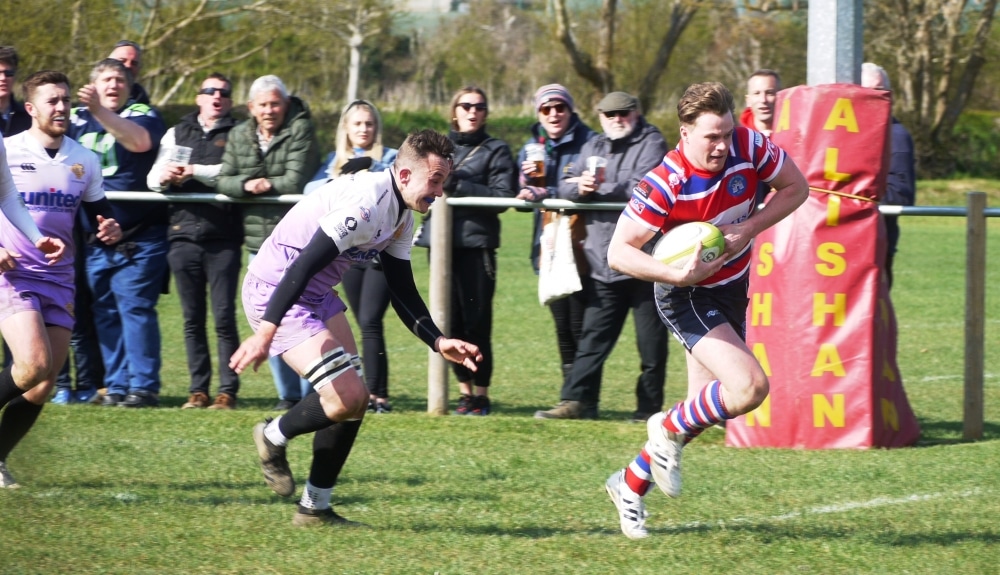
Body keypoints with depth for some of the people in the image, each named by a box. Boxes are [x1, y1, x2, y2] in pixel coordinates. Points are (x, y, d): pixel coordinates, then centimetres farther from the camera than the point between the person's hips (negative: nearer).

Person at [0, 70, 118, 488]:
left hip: (58, 278, 5)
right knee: (34, 363, -25)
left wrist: (110, 229, -6)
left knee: (44, 383, 0)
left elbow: (99, 214, 18)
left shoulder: (84, 161, 9)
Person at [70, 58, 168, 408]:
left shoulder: (143, 115, -1)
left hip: (138, 239, -4)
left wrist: (99, 111, -35)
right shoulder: (77, 120, 12)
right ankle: (116, 386, 10)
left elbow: (140, 141, -23)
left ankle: (143, 386, -9)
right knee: (105, 313, 5)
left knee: (135, 308, -10)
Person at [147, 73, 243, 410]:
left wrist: (193, 171, -16)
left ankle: (228, 390, -4)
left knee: (224, 317, -7)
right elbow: (153, 177, 8)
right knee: (193, 319, 5)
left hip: (222, 238, -3)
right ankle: (198, 389, 9)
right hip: (184, 235, 3)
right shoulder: (178, 133, 18)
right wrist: (163, 177, -14)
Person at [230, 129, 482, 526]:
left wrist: (439, 342, 1)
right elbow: (303, 265, -32)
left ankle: (315, 508, 18)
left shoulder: (402, 215, 6)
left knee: (352, 399, 9)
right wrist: (265, 332, -37)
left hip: (316, 296, 10)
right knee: (347, 398, -16)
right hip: (275, 290, -10)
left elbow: (402, 292, 13)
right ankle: (273, 438, 10)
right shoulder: (369, 204, -26)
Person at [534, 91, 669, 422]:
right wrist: (579, 186, -15)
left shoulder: (651, 144, -3)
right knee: (593, 336, 3)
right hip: (602, 262, 6)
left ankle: (649, 408, 6)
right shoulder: (593, 148, 17)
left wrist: (595, 189, -10)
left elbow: (641, 189, -17)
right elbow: (567, 186, 9)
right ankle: (576, 401, 2)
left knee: (651, 341, 1)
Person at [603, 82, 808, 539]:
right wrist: (678, 274, -36)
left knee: (707, 408, 12)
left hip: (732, 287, 6)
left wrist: (748, 229, -15)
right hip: (688, 296, -6)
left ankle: (630, 485, 30)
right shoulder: (665, 184, -28)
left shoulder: (748, 146, -16)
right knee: (749, 387, -24)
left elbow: (795, 187, -1)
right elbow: (618, 252, -24)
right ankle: (670, 429, 3)